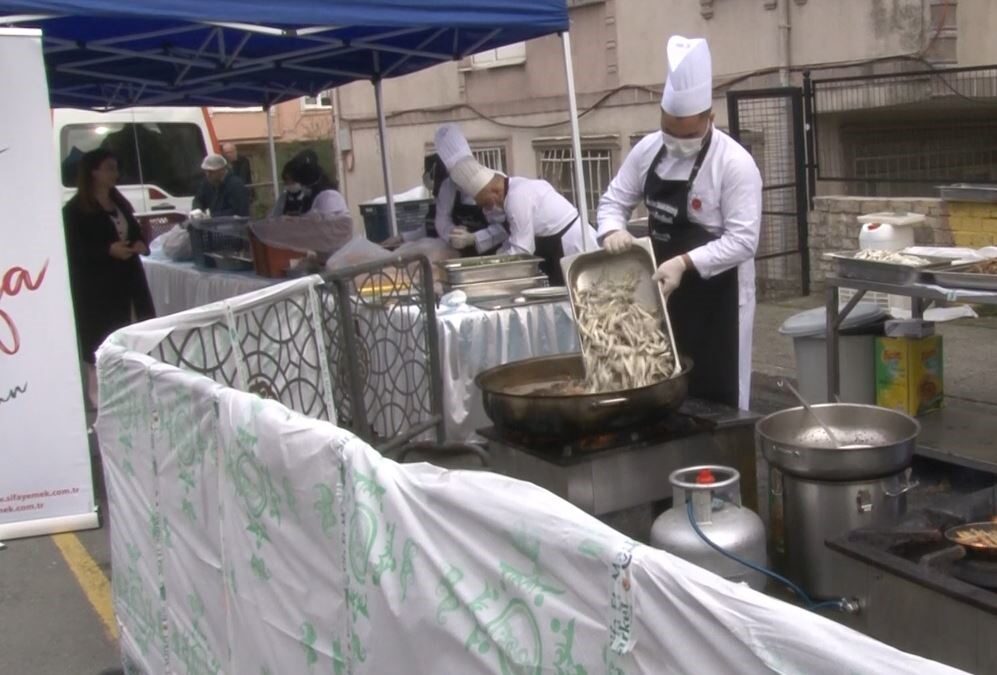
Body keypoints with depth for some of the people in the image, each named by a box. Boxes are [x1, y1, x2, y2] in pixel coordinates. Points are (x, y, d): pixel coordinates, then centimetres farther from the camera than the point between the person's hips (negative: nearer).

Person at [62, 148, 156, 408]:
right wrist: (108, 250, -24)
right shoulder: (75, 209, -7)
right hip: (95, 286, -7)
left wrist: (141, 244, -2)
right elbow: (73, 250, -13)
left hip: (127, 278, 7)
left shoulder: (119, 202, 15)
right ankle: (99, 395, 7)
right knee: (101, 339, -3)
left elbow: (135, 231, 22)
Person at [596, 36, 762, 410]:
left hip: (716, 294, -6)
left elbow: (743, 240, -21)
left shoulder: (734, 163, -18)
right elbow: (614, 200, 7)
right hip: (664, 288, 6)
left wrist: (685, 263, -30)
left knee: (716, 398, 0)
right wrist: (613, 230, -15)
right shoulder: (648, 149, 0)